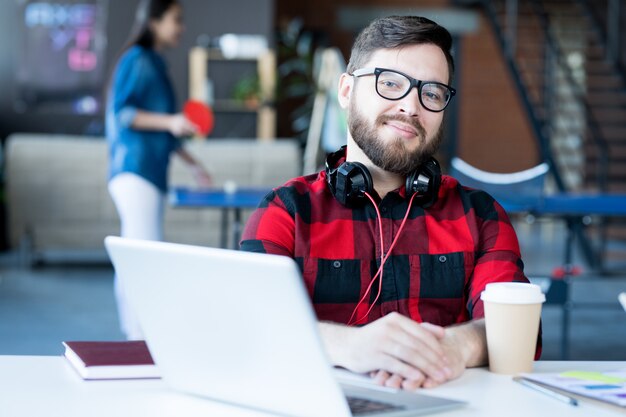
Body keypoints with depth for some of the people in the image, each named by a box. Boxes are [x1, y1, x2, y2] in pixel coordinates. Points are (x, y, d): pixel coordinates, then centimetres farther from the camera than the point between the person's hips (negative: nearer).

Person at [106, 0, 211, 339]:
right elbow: (121, 112, -15)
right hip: (135, 171, -10)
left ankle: (132, 336, 13)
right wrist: (169, 121, -24)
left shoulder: (155, 62, 20)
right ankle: (141, 338, -18)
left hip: (151, 173, 10)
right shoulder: (137, 60, -7)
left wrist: (191, 162, 28)